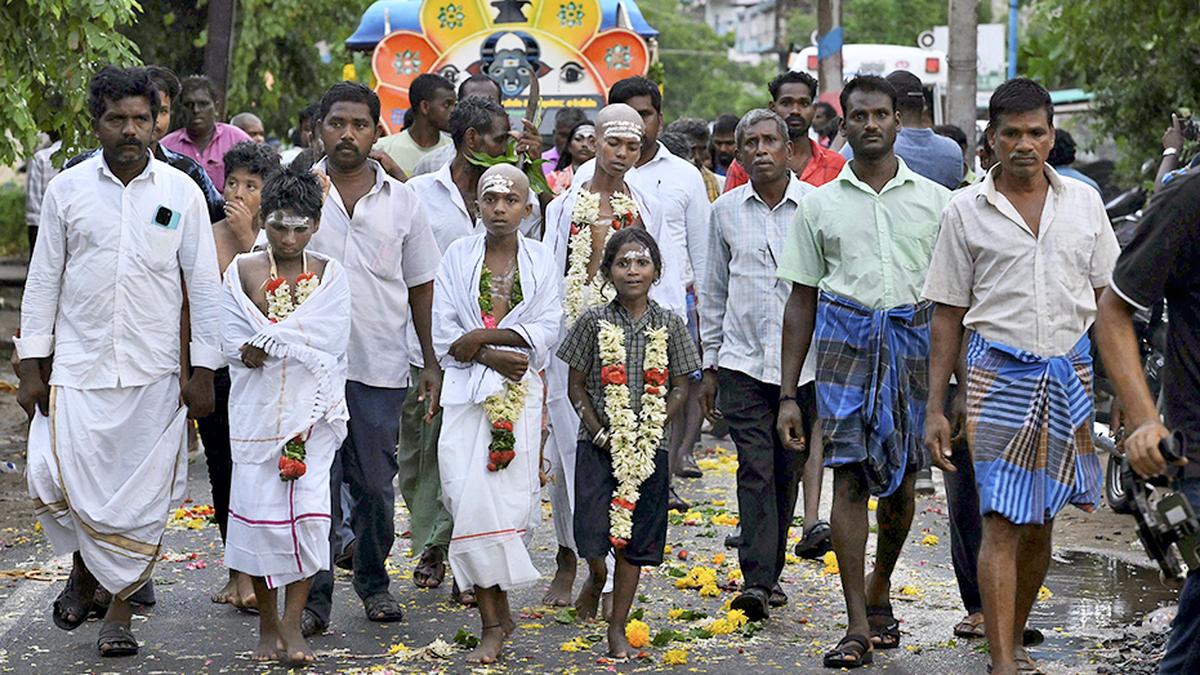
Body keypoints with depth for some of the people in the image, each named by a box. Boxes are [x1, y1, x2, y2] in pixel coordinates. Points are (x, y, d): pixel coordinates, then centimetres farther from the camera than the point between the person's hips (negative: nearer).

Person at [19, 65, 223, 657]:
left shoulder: (182, 193, 2)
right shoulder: (67, 190, 2)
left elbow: (204, 285, 4)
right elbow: (43, 280, 7)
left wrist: (204, 370, 0)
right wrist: (31, 364, 3)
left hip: (154, 371, 0)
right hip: (78, 367, 0)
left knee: (143, 495, 3)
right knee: (56, 481, -12)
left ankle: (120, 612, 19)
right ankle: (84, 565, 19)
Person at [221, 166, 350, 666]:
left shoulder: (329, 276, 6)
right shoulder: (242, 272, 5)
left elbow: (329, 343, -7)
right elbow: (235, 348, -3)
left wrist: (268, 340, -12)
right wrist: (297, 343, -16)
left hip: (311, 411, 0)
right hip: (257, 412, 0)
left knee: (308, 511, -9)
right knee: (259, 511, -1)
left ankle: (293, 625, -2)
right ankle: (267, 624, 13)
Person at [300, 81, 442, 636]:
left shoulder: (401, 200, 7)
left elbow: (421, 286, 11)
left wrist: (432, 363, 8)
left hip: (380, 366, 2)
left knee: (376, 485, 9)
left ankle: (373, 582, 26)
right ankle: (313, 597, 4)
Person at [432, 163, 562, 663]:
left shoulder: (541, 261, 8)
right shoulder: (458, 257, 6)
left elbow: (546, 330, -1)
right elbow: (445, 334, 1)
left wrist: (485, 336, -11)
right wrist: (494, 357, -13)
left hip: (521, 393, 1)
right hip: (467, 392, -1)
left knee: (511, 498, -3)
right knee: (472, 501, -11)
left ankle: (494, 614, 15)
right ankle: (494, 621, -6)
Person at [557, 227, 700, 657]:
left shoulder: (669, 326, 3)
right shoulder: (594, 322, 0)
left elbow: (680, 389, 5)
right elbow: (576, 385, 3)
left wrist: (651, 428, -8)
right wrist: (598, 431, -9)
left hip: (648, 448, 1)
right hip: (599, 444, -1)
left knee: (634, 540, 4)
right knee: (592, 531, -10)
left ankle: (618, 628, 15)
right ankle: (596, 578, 25)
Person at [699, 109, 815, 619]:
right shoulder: (726, 210, 7)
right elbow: (713, 291, 15)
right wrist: (708, 365, 14)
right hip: (742, 360, 0)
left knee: (787, 472, 8)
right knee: (754, 468, -10)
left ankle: (770, 573, 21)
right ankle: (756, 581, -13)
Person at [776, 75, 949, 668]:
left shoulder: (934, 200, 7)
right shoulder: (820, 204, 8)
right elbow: (801, 301, 9)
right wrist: (788, 393, 6)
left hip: (914, 339, 1)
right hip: (845, 338, -1)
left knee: (901, 479, 9)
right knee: (849, 478, -8)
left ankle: (878, 590, 34)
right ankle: (858, 626, -6)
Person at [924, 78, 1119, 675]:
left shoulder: (1083, 202, 7)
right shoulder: (967, 211, 1)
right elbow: (947, 314, 3)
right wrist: (935, 408, -1)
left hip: (1070, 371, 3)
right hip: (999, 373, -3)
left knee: (1041, 521, 10)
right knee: (1002, 522, -9)